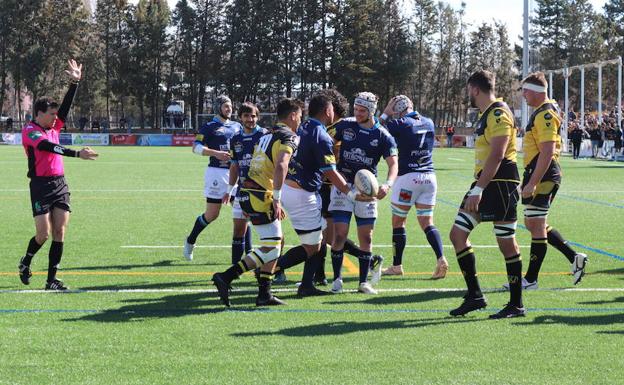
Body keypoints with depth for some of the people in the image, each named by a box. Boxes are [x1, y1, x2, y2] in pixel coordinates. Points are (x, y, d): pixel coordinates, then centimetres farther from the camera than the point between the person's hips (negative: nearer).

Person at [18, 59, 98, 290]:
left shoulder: (53, 127, 13)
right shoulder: (29, 130, -9)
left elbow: (66, 106, 13)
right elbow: (49, 147, -25)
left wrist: (75, 82, 3)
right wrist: (77, 154, -34)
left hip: (60, 184, 7)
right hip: (41, 186, -7)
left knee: (59, 233, -1)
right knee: (43, 234, -8)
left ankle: (52, 280, 2)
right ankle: (25, 263, 21)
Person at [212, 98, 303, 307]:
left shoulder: (267, 135, 20)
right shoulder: (289, 137, -7)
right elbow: (280, 166, -22)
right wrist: (277, 200, -23)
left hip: (248, 193, 9)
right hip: (260, 197, -9)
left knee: (275, 243, 14)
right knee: (269, 250, -7)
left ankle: (264, 294, 14)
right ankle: (225, 277, -11)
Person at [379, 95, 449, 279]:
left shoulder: (402, 124, -9)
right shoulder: (429, 123, 9)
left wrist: (386, 112, 7)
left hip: (408, 176, -5)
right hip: (429, 176, 5)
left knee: (398, 222, 7)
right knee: (427, 223, 7)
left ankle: (397, 266, 12)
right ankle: (441, 259, -12)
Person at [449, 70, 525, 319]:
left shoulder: (499, 114, -14)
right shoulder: (485, 114, 17)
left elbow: (496, 155, -22)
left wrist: (478, 190, -26)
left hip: (500, 185, -10)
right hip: (485, 184, 10)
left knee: (506, 242, -3)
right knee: (457, 235, 5)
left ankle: (516, 305, 5)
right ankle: (474, 295, 9)